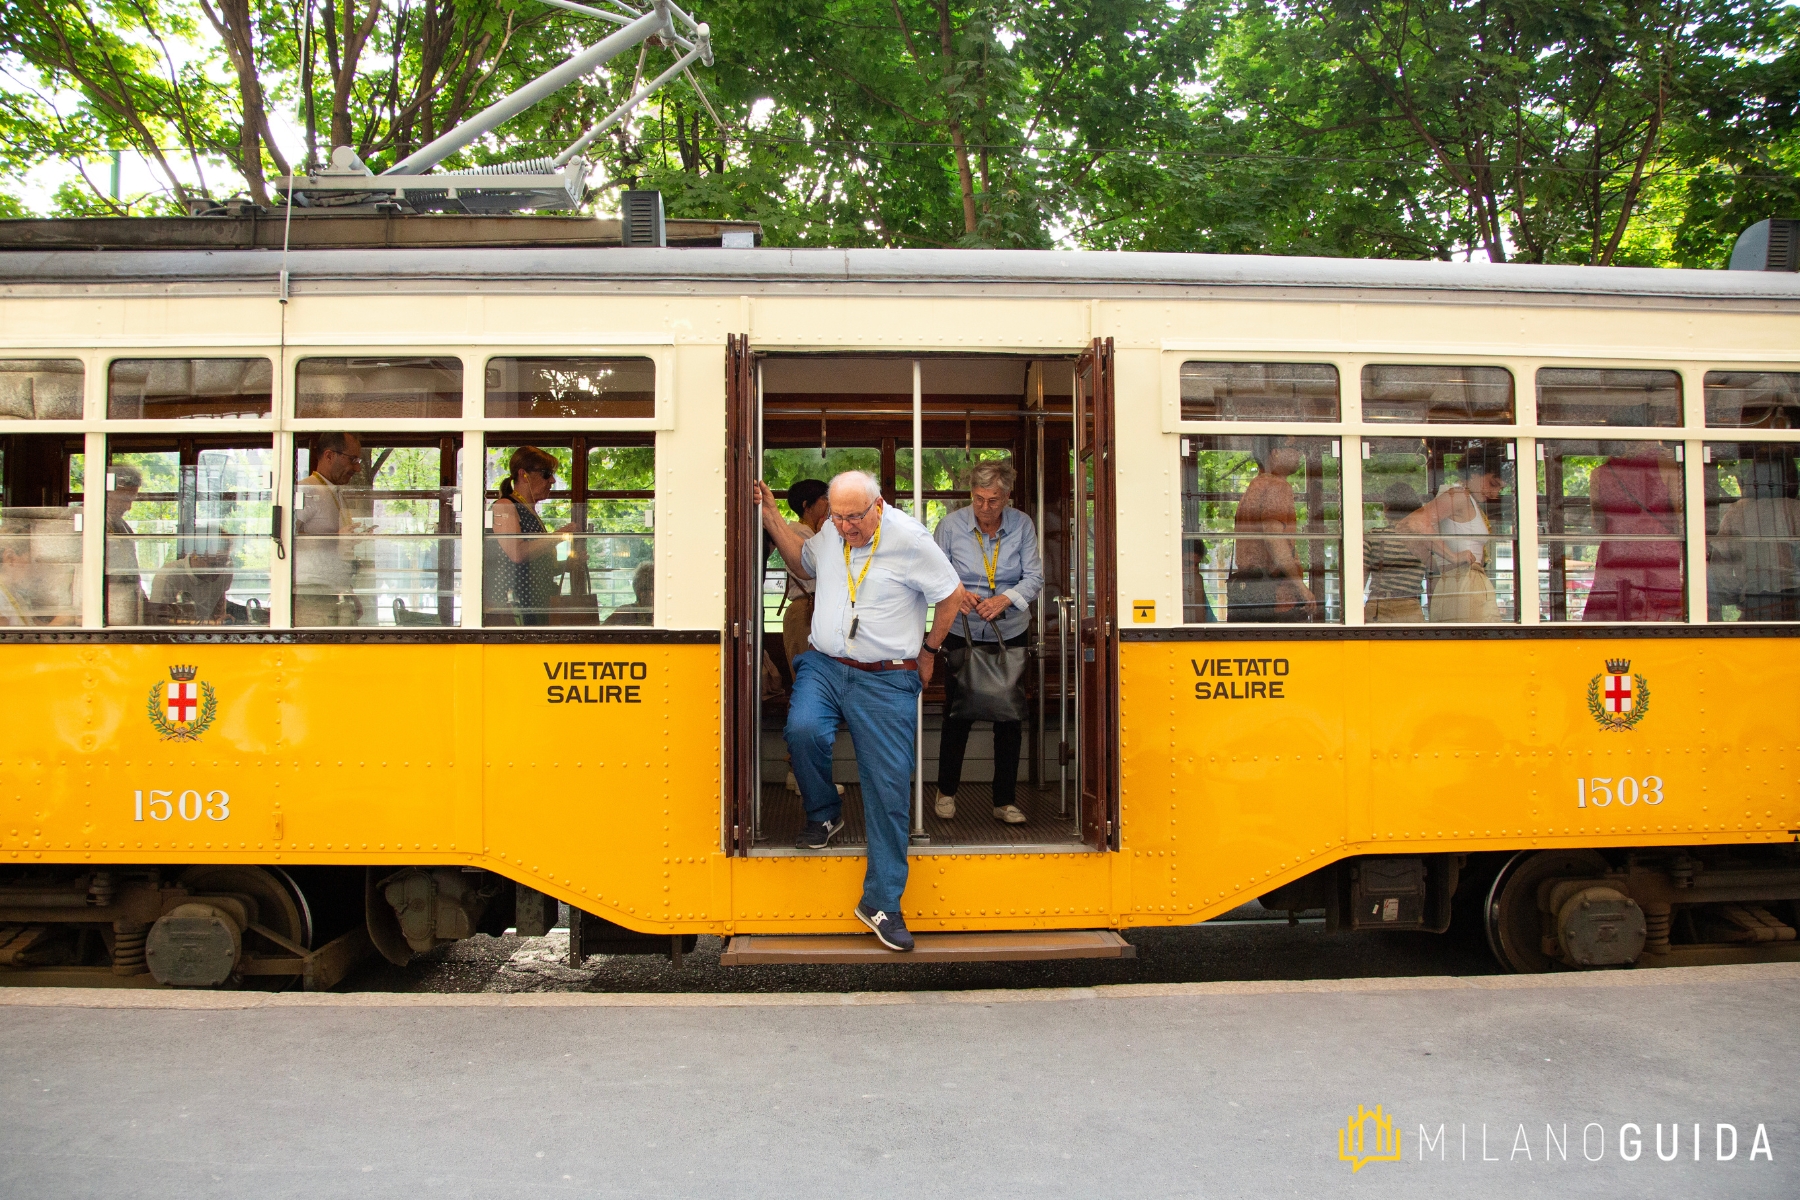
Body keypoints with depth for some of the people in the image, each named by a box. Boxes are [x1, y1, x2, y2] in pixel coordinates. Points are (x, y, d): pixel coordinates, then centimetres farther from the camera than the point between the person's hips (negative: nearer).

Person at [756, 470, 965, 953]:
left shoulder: (909, 539, -9)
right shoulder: (831, 532, 7)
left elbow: (951, 595, 2)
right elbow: (805, 563, 29)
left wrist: (928, 651, 10)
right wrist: (771, 517, 18)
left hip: (886, 681, -3)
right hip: (823, 665, 4)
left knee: (889, 788, -3)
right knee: (803, 730, -28)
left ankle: (881, 902, 9)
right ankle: (824, 812, 5)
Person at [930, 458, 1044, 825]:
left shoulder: (1022, 526, -4)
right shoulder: (951, 525, -6)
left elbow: (1034, 576, -6)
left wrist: (1005, 599, -24)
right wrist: (956, 593, -24)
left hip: (1010, 634, 1)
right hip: (962, 633, -1)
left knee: (1009, 718, 5)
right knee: (957, 715, 5)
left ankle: (1005, 801, 16)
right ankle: (946, 791, 25)